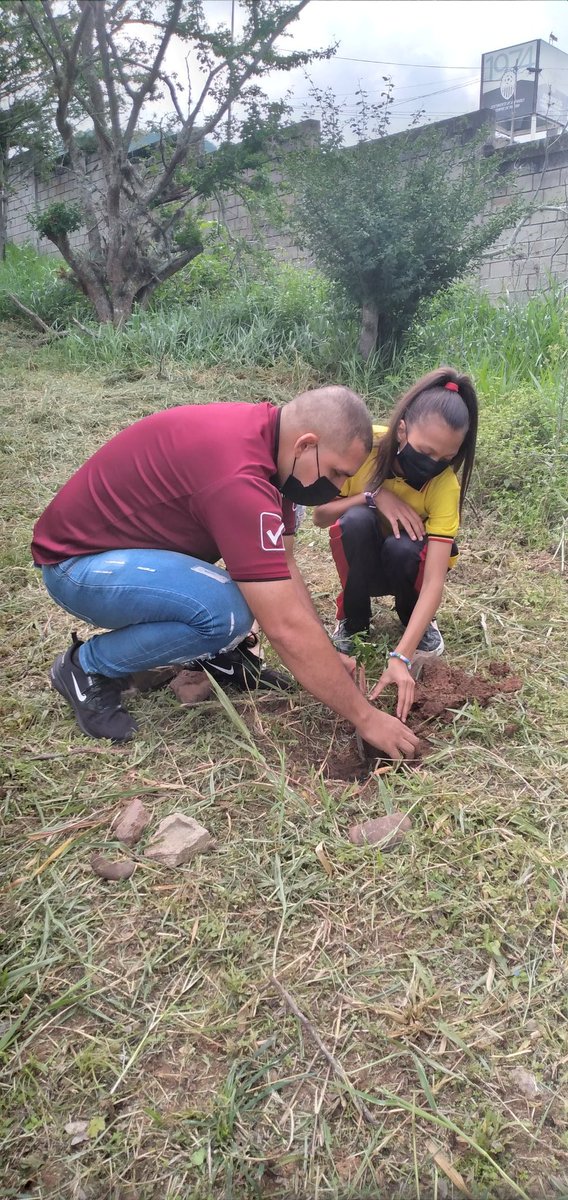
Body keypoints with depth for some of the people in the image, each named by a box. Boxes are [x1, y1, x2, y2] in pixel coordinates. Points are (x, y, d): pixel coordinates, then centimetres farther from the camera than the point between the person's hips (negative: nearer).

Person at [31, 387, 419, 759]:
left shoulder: (269, 433, -4)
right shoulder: (238, 475, -33)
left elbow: (284, 567, 2)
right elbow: (287, 628, -32)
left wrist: (329, 659, -3)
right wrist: (365, 717, -22)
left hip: (127, 537, 9)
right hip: (77, 563, -9)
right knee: (228, 615, -30)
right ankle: (86, 668, -6)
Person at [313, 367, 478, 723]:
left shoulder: (445, 486, -29)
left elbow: (434, 581, -35)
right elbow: (320, 516, -17)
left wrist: (401, 657, -46)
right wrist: (373, 496, -34)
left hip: (409, 563, 0)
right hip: (362, 560, 1)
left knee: (402, 549, -36)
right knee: (357, 520, -33)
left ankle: (419, 623, -3)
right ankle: (353, 623, -11)